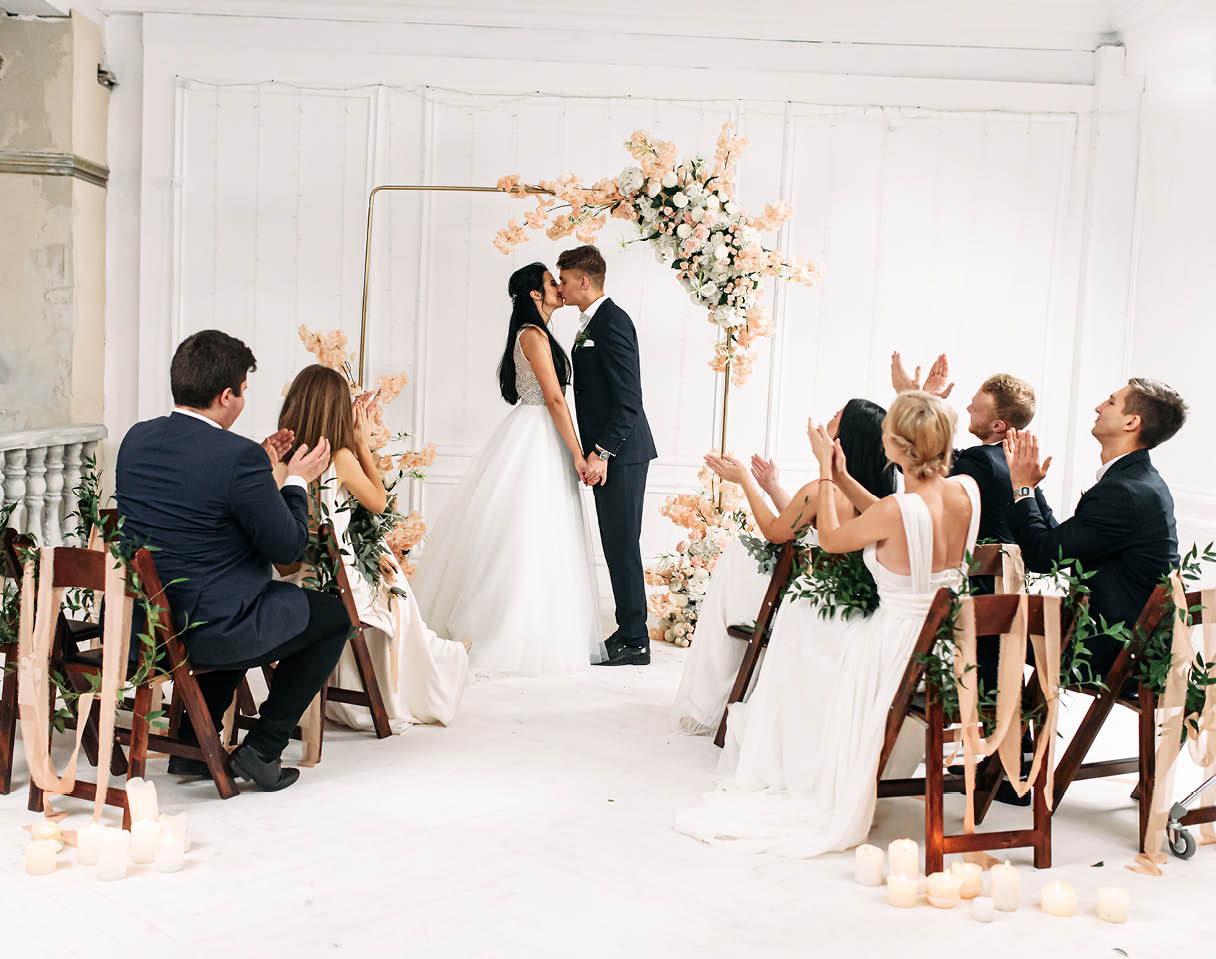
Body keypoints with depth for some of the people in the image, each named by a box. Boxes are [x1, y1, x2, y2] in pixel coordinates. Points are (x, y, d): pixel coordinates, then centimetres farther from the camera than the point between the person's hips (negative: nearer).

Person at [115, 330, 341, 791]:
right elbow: (288, 547, -13)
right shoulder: (238, 456, -22)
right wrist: (298, 480, 3)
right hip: (209, 628, -8)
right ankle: (261, 749, 14)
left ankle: (192, 744, 31)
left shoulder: (136, 438, 2)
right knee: (334, 615, 15)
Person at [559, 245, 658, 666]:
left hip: (620, 453, -10)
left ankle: (634, 642, 3)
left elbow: (629, 397, -20)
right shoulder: (592, 323, 17)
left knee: (622, 546, -5)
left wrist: (602, 452, -22)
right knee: (616, 546, 13)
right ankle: (629, 632, 21)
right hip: (607, 453, 10)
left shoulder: (612, 322, -14)